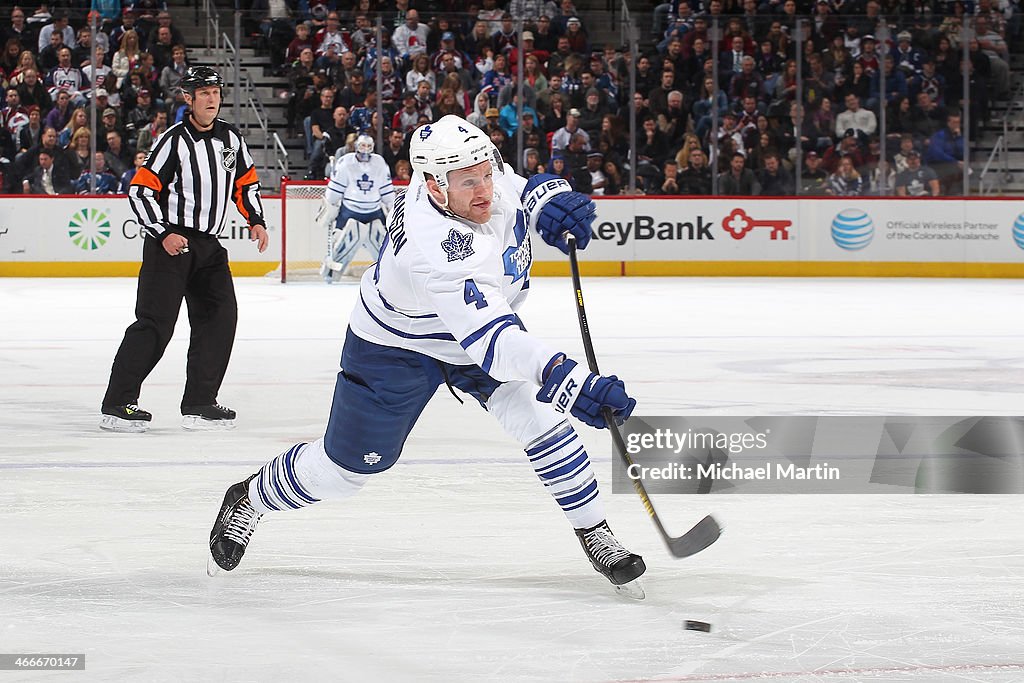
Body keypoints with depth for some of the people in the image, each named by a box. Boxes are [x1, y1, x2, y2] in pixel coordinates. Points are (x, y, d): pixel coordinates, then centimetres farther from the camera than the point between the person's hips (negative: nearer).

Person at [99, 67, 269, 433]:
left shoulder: (231, 138, 8)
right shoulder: (174, 141, -11)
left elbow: (246, 182, 22)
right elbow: (140, 191, -12)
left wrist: (255, 221, 8)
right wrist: (164, 234, -18)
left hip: (208, 244, 7)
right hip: (169, 243, -7)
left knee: (221, 315, 1)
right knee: (155, 321, -11)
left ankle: (199, 403, 7)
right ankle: (117, 404, -9)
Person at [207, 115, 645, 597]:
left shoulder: (485, 176, -23)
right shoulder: (436, 250, -45)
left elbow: (525, 190, 3)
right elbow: (490, 340, -52)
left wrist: (551, 201, -22)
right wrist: (571, 383, -62)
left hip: (485, 319, 6)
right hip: (398, 346, -6)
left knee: (544, 422, -10)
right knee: (348, 466, 7)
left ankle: (595, 535, 5)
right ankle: (249, 499, 34)